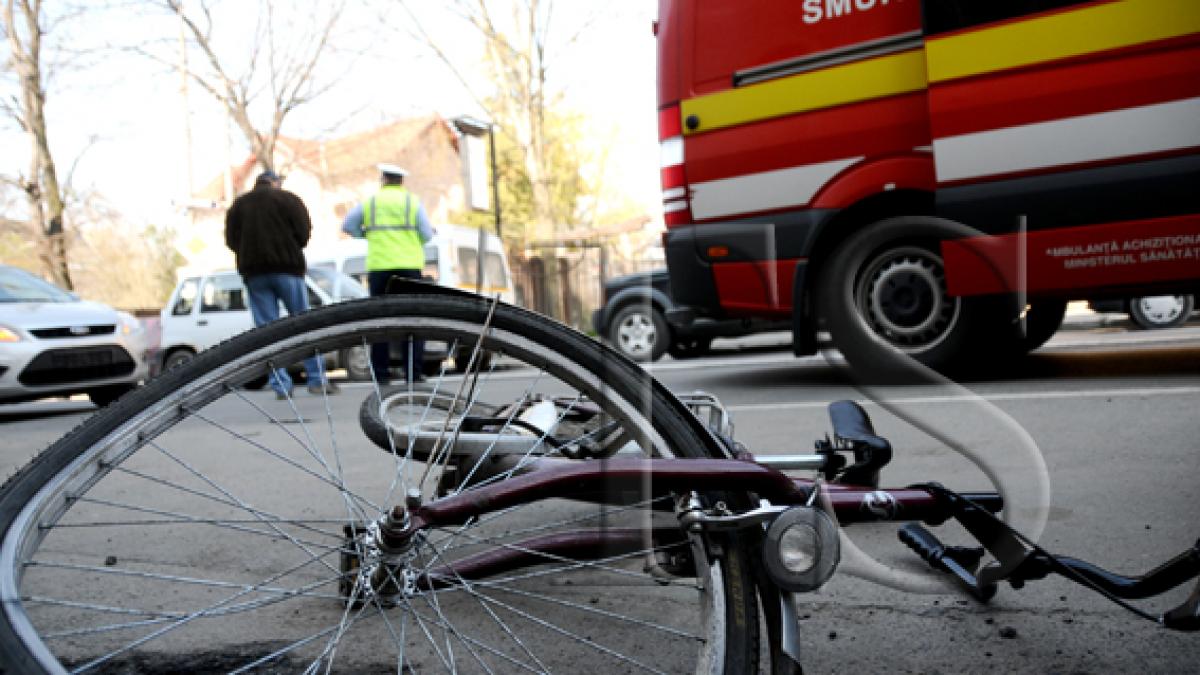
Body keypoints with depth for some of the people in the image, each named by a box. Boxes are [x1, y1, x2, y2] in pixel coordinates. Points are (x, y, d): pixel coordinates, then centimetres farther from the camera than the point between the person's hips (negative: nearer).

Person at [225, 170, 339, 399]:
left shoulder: (238, 205, 15)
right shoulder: (288, 199, 5)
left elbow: (231, 240, 8)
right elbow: (304, 232, -3)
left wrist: (251, 255, 17)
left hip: (253, 271, 3)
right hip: (287, 268, -3)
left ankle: (280, 385, -2)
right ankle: (317, 379, 0)